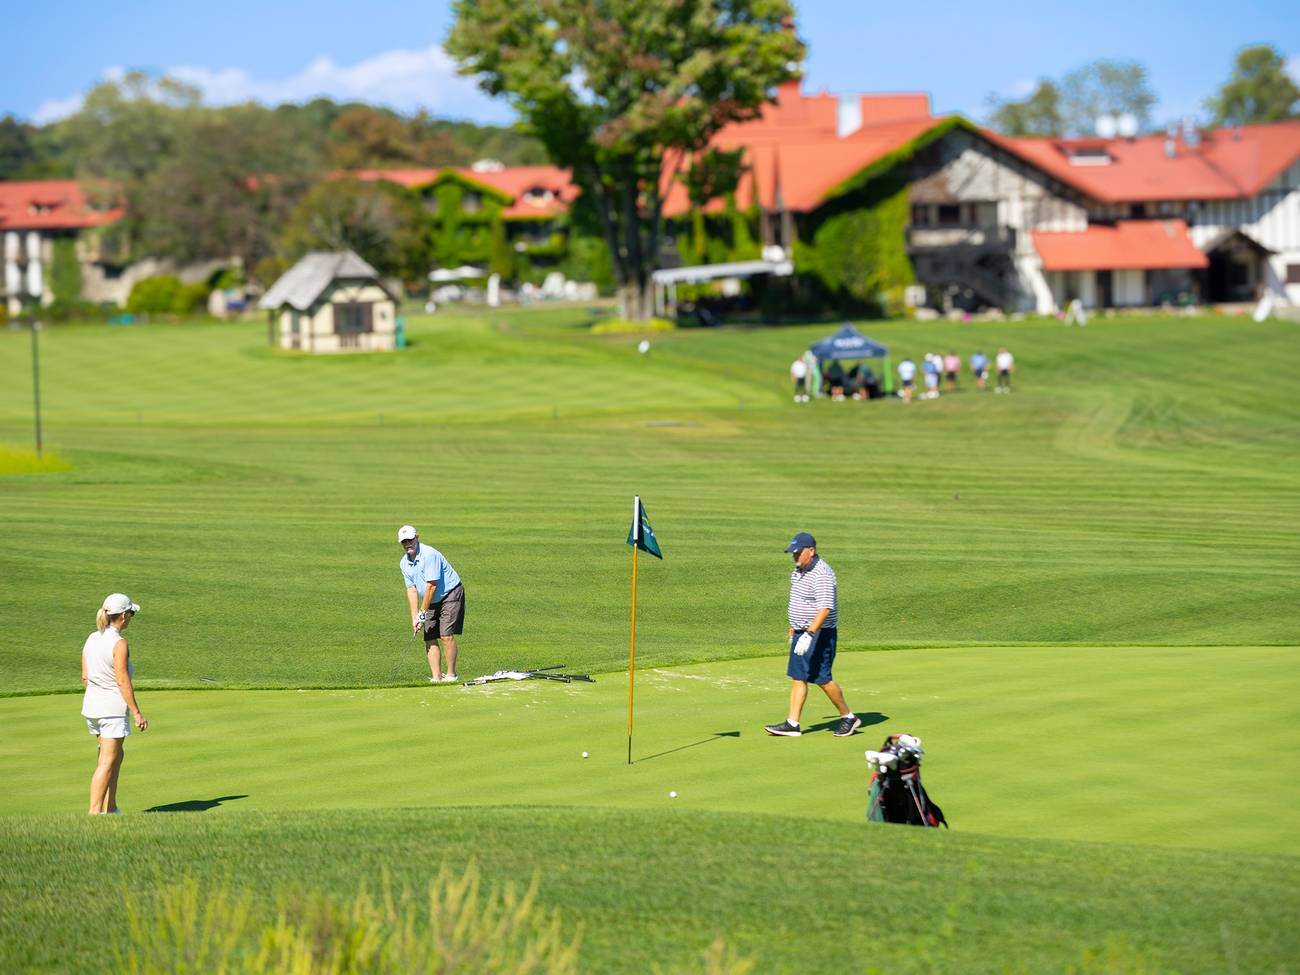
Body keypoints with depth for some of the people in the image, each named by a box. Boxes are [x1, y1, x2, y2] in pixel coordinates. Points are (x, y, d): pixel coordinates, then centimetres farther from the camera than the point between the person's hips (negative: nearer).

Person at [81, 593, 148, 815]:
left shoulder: (92, 639, 6)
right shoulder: (118, 643, -16)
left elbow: (85, 677, 11)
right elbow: (122, 682, -19)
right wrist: (137, 713, -14)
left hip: (91, 705, 8)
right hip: (113, 708, -8)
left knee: (115, 756, 19)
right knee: (107, 763, -3)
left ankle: (110, 809, 20)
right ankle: (94, 812, -6)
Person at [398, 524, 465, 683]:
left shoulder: (429, 554, -23)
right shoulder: (404, 563, 2)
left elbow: (431, 586, -24)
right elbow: (411, 589, 4)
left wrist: (422, 613, -19)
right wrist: (414, 616, -6)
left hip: (450, 594, -8)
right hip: (432, 601, 8)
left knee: (446, 635, -16)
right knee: (429, 639, 0)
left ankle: (451, 674, -8)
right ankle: (436, 678, 0)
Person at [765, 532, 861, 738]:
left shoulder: (822, 574, -21)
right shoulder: (798, 572, 10)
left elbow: (825, 608, -28)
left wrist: (809, 635, -34)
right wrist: (793, 628, 27)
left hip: (820, 634, -9)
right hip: (802, 632, 9)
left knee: (821, 678, -3)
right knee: (798, 677, 4)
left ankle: (848, 717, 13)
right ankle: (792, 724, 3)